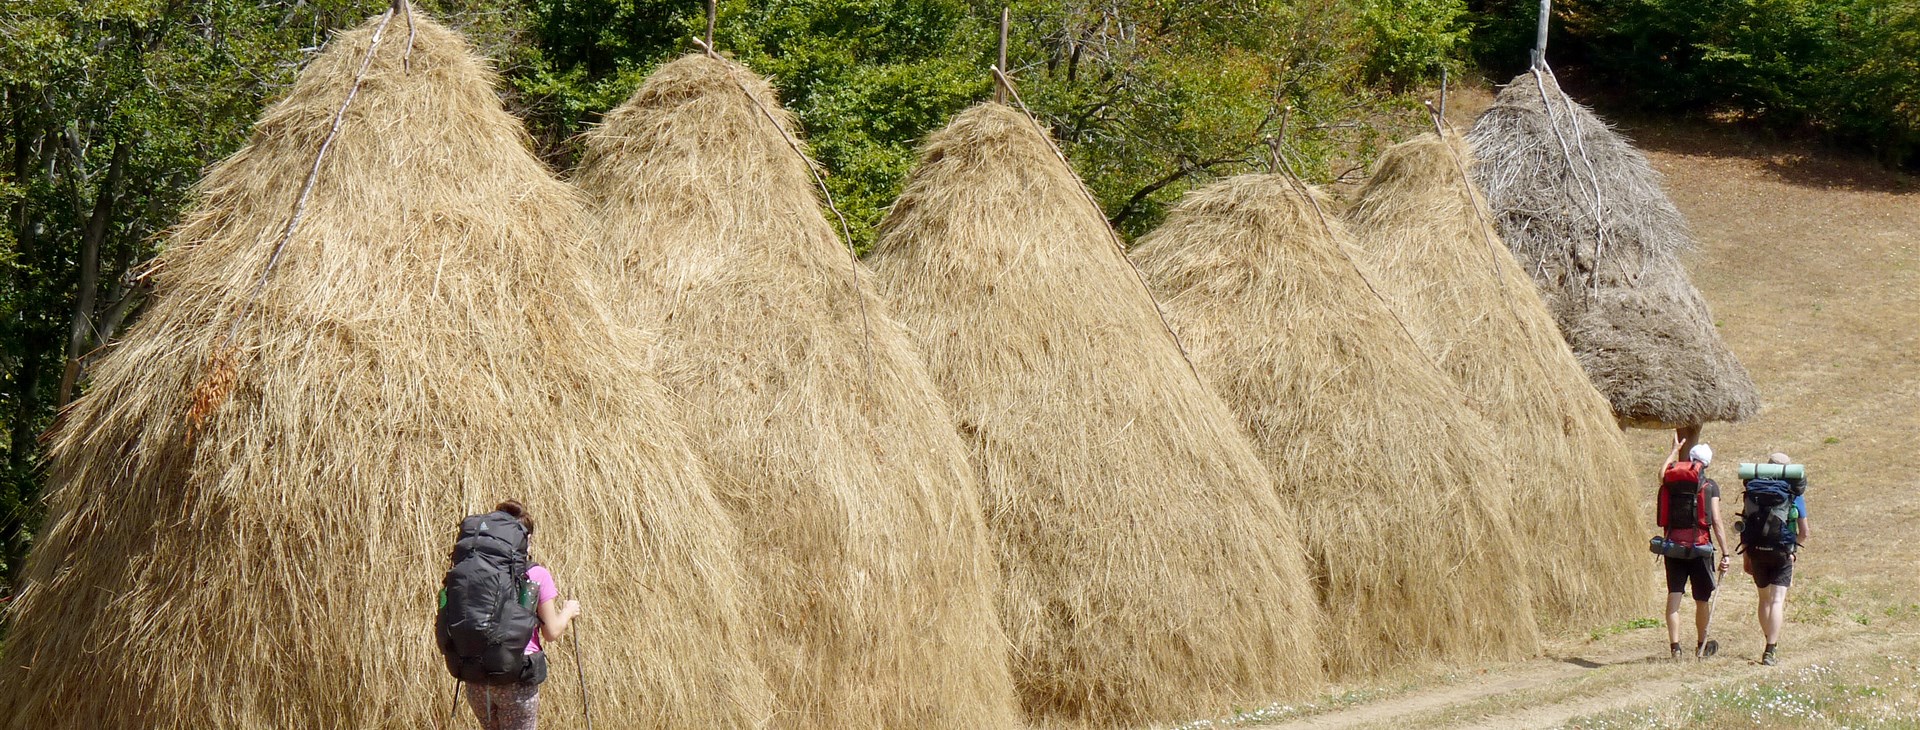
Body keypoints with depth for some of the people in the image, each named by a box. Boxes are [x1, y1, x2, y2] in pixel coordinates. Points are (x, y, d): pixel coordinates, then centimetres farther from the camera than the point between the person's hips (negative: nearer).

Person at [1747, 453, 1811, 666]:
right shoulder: (1794, 495, -2)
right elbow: (1804, 531, -1)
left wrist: (1746, 557, 13)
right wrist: (1795, 546, 19)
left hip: (1757, 551, 2)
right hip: (1782, 551, -2)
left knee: (1764, 599, 18)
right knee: (1777, 601, -5)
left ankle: (1771, 645, 28)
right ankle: (1771, 650, -14)